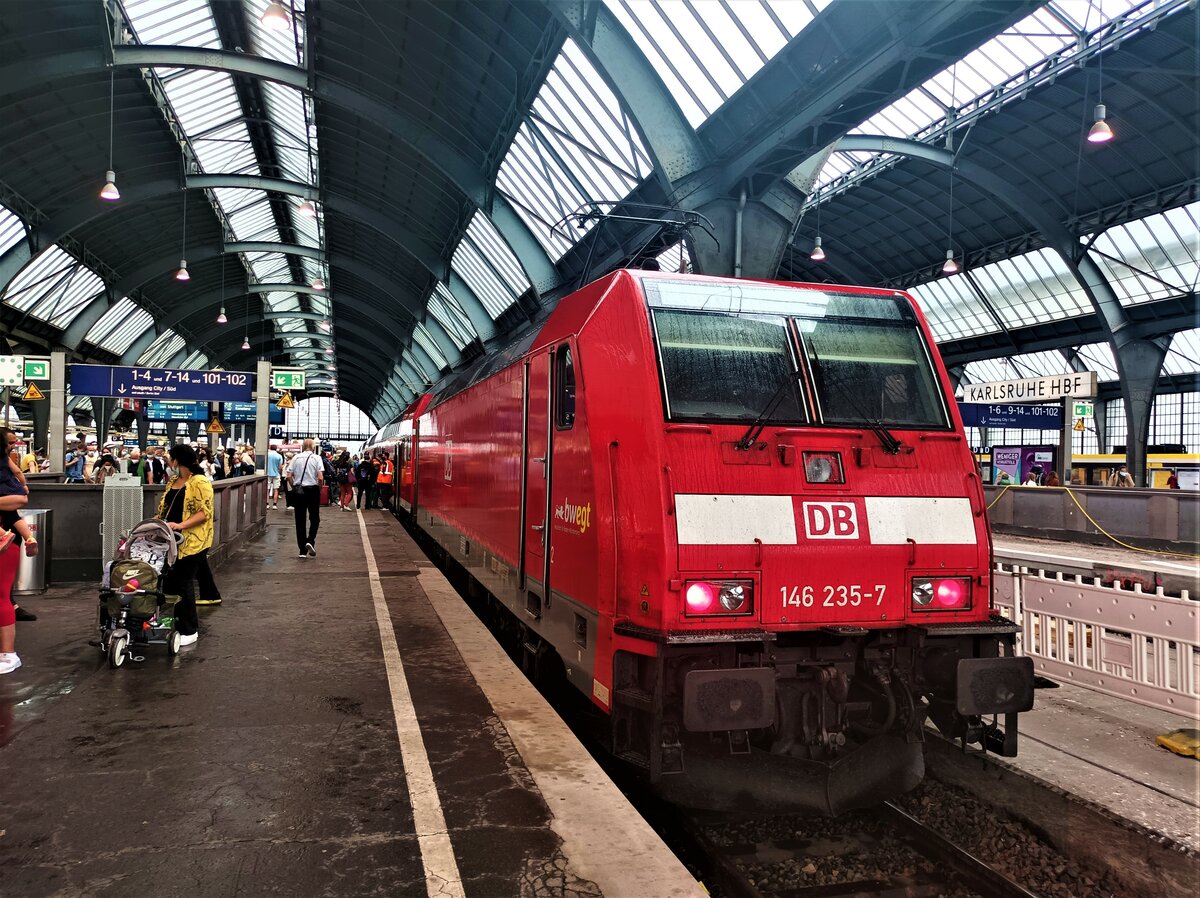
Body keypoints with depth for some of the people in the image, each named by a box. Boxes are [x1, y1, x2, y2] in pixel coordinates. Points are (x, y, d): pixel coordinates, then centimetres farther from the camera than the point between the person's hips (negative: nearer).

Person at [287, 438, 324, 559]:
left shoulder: (296, 458, 2)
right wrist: (320, 489, 4)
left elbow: (289, 476, 0)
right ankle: (310, 541, -11)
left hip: (298, 490, 2)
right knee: (314, 518, 11)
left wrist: (294, 488, 13)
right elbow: (320, 478, -13)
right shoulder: (317, 458, -6)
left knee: (300, 520, 7)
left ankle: (302, 550, 8)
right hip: (312, 489, -2)